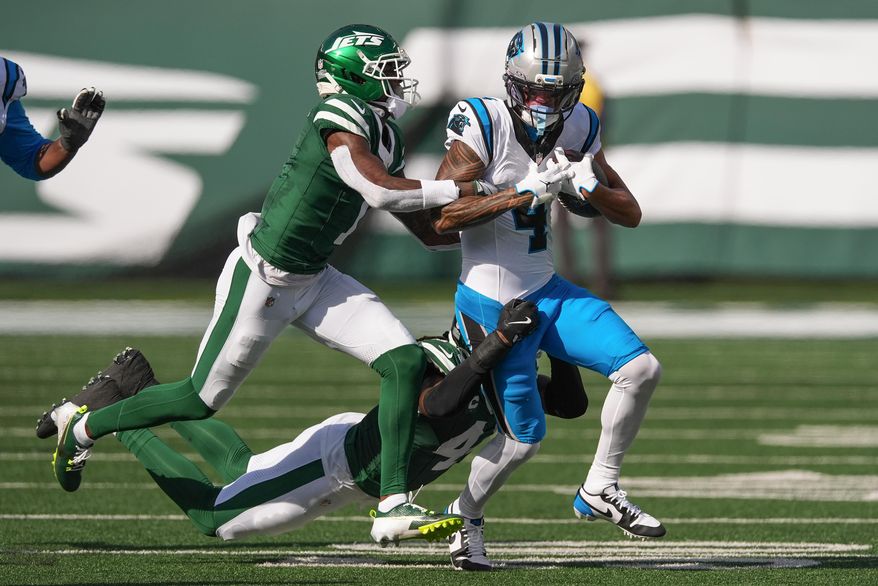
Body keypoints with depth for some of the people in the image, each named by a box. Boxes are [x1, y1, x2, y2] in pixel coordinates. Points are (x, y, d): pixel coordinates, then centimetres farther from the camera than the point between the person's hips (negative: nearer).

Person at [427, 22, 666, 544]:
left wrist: (588, 187, -18)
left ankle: (600, 491, 11)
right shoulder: (484, 124, -19)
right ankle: (464, 515, 28)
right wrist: (520, 195, -31)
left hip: (547, 292, 6)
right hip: (492, 303, -6)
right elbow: (441, 217, -25)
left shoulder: (577, 130, -1)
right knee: (525, 437, 1)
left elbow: (631, 214, 2)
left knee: (641, 368, -6)